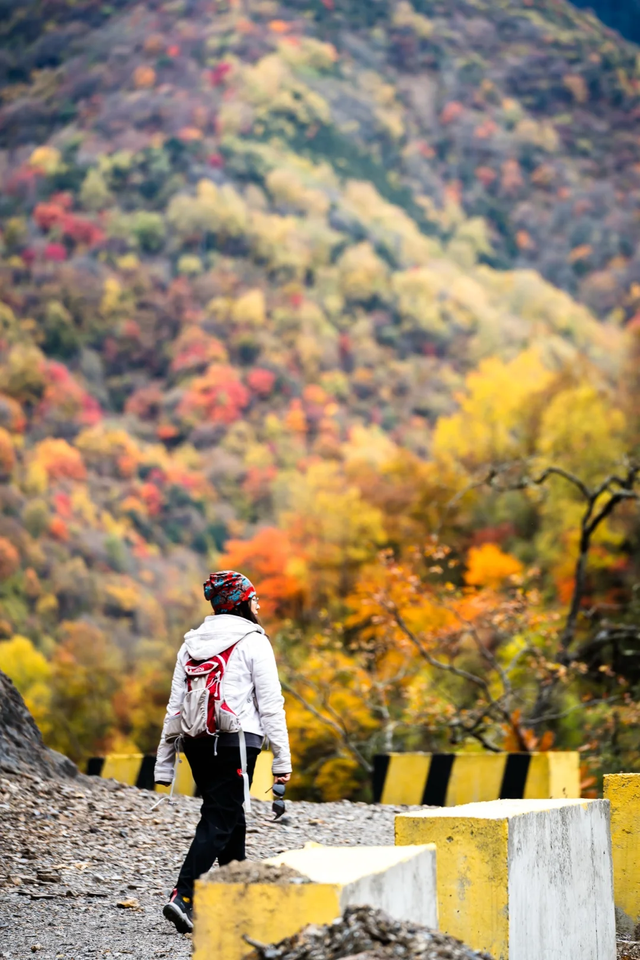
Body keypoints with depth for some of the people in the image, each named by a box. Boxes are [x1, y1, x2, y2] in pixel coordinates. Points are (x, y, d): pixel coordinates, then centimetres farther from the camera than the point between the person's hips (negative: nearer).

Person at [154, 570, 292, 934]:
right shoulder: (253, 642, -3)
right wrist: (282, 760, -4)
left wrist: (164, 765, 13)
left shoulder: (192, 642, 12)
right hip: (236, 741, -6)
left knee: (231, 817, 18)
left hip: (196, 741, 6)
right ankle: (183, 897, -19)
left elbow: (175, 706, 11)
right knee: (218, 821, -6)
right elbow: (271, 705, -7)